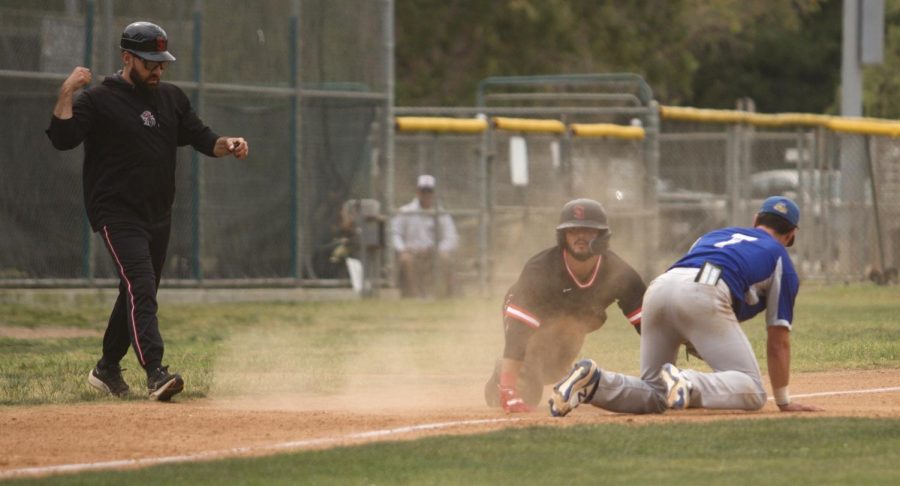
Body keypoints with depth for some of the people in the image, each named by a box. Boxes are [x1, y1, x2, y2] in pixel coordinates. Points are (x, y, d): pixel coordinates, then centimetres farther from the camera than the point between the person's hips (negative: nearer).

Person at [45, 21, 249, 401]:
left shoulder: (172, 99, 12)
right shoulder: (99, 101, -7)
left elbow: (201, 138, 14)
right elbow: (62, 139, -19)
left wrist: (228, 145, -6)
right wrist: (66, 93, -28)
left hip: (159, 217, 7)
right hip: (118, 216, -7)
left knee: (138, 295, 15)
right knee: (140, 289, -21)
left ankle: (107, 369, 31)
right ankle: (155, 373, -31)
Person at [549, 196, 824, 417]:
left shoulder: (713, 235, 39)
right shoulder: (779, 257, 23)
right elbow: (778, 340, 20)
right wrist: (784, 401, 25)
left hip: (658, 287, 6)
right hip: (703, 295, -6)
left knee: (652, 395, 16)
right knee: (752, 392, -4)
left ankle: (593, 382, -12)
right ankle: (689, 387, -33)